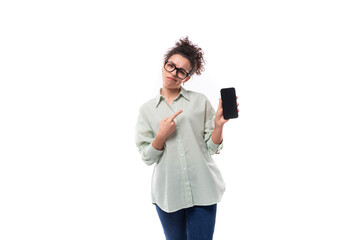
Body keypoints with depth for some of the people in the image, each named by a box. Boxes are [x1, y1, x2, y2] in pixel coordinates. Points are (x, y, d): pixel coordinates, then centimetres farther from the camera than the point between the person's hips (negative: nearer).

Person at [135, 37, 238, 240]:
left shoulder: (200, 101, 4)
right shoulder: (147, 109, 7)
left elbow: (212, 148, 2)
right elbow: (147, 157, 3)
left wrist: (219, 124, -15)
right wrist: (161, 136, -13)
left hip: (203, 190, -1)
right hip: (168, 192, 1)